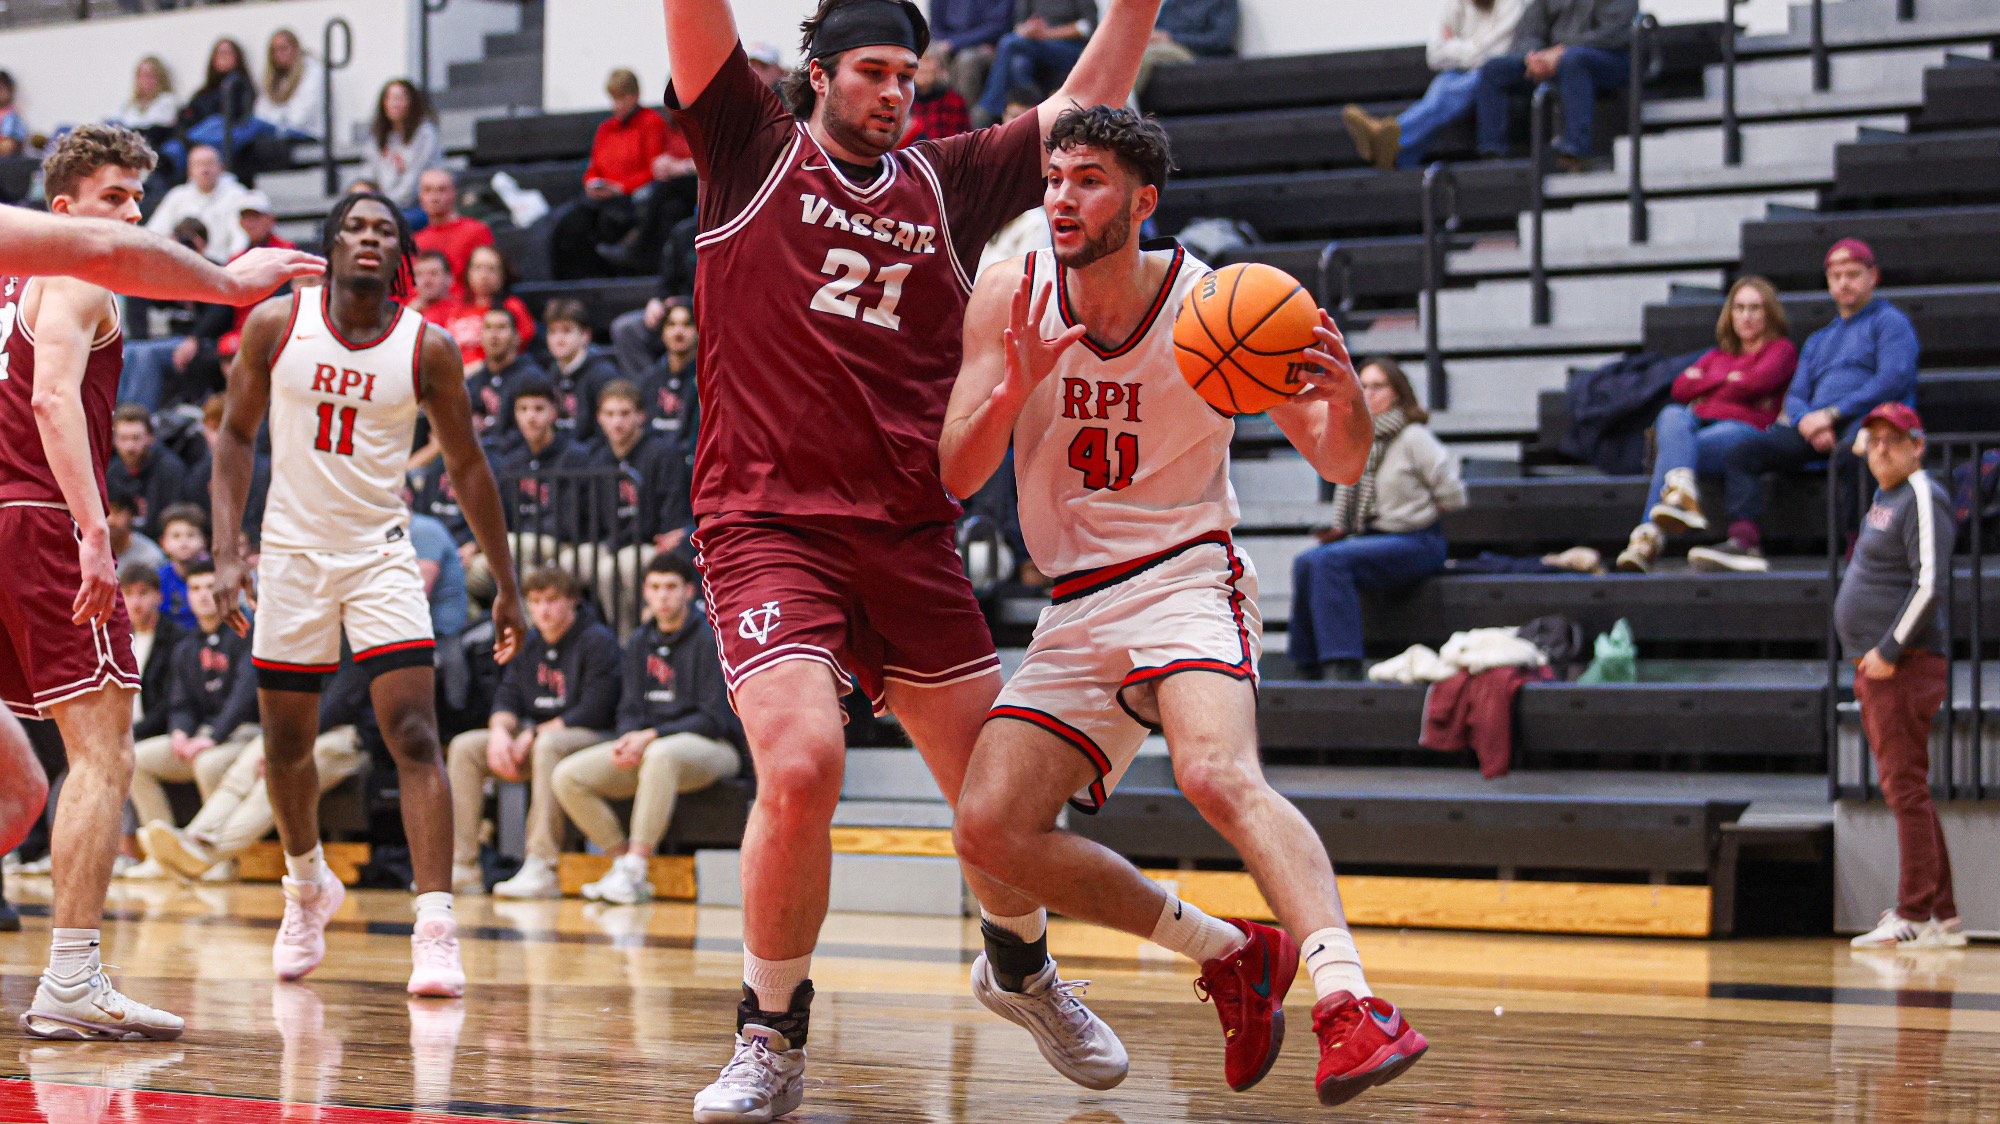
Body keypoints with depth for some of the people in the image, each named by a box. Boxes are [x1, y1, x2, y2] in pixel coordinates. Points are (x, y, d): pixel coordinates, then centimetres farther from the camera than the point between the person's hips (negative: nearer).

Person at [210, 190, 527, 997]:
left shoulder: (426, 349, -6)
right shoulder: (276, 324, -5)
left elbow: (467, 468, 4)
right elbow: (237, 434, 5)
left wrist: (506, 585, 5)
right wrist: (227, 553, -5)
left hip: (381, 554, -1)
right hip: (292, 551, 2)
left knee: (414, 737, -15)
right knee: (286, 744, 11)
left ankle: (435, 931, -18)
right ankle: (308, 887, 38)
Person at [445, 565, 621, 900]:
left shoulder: (597, 641, -9)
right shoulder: (530, 644, 14)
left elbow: (594, 712, -18)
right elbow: (507, 697, 10)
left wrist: (534, 735, -19)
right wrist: (500, 731, -14)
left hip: (590, 738, -8)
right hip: (535, 737, 8)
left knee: (548, 745, -39)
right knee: (465, 746, -9)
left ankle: (541, 869, -44)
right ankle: (462, 868, -15)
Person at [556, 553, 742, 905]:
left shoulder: (710, 639, -8)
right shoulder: (640, 642, 12)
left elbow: (714, 719, -14)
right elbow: (631, 709, 13)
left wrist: (652, 736, -22)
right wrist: (626, 741, -11)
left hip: (711, 747, -7)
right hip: (645, 745, 7)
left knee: (660, 755, -43)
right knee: (566, 776, -13)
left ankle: (635, 871, -40)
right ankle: (622, 862, -11)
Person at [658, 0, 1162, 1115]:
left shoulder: (946, 182, 14)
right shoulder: (753, 150, 4)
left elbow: (1086, 107, 16)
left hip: (911, 535, 4)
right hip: (769, 523, -4)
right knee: (802, 766, -23)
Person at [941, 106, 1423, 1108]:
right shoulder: (1009, 299, -2)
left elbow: (1339, 467, -7)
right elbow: (954, 477, -4)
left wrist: (1345, 404, -31)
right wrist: (1015, 389, -24)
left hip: (1185, 576, -5)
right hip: (1076, 610, 5)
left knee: (1218, 774, -33)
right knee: (990, 830, -9)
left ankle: (1348, 1004, -44)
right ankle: (1229, 955, 5)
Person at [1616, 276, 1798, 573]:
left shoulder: (1781, 349, 22)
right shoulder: (1717, 355, 36)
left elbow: (1756, 382, 0)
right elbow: (1681, 387, 18)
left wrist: (1706, 384, 13)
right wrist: (1727, 380, 8)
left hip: (1745, 428, -4)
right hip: (1698, 424, 4)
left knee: (1672, 447, -35)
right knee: (1672, 415, -36)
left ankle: (1650, 535, -55)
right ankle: (1684, 497, -61)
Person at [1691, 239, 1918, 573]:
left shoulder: (1889, 321, 12)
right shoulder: (1818, 341, 33)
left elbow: (1894, 379, -4)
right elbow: (1795, 396, 22)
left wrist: (1830, 414, -11)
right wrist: (1807, 422, -5)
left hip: (1867, 419, -6)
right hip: (1815, 427, 6)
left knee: (1848, 453, -42)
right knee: (1742, 452, -17)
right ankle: (1744, 543, -35)